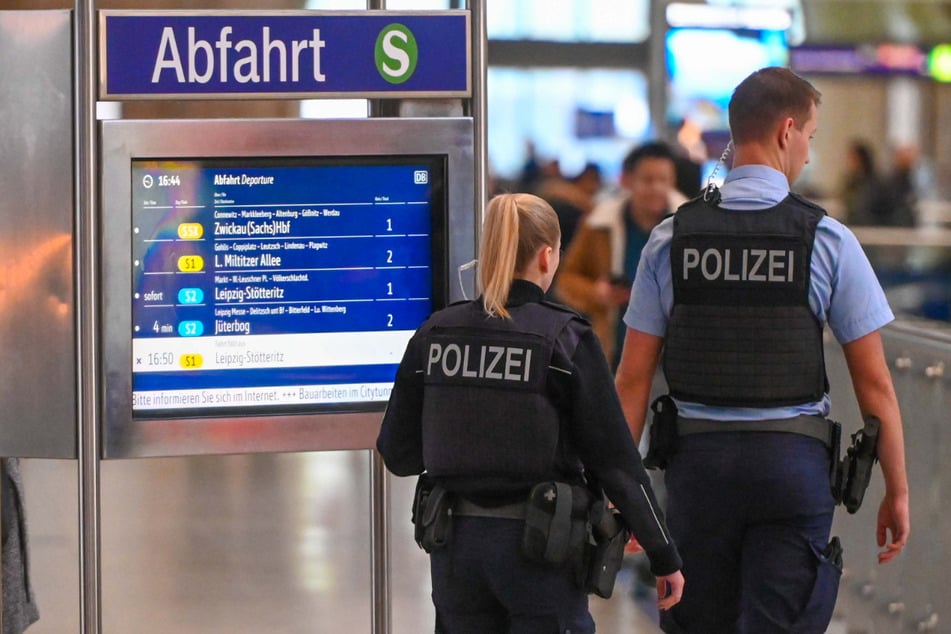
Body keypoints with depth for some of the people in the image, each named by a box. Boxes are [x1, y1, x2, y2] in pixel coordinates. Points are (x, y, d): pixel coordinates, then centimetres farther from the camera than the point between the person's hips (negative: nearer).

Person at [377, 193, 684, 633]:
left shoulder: (433, 335, 0)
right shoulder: (566, 339, -10)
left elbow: (397, 453, 4)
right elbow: (615, 460, -9)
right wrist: (664, 556, 0)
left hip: (457, 545, 4)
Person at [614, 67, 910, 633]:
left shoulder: (671, 238, 3)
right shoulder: (827, 240, -4)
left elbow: (633, 378, 3)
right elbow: (874, 383, -2)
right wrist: (897, 490, 6)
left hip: (698, 457, 3)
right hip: (793, 459, -3)